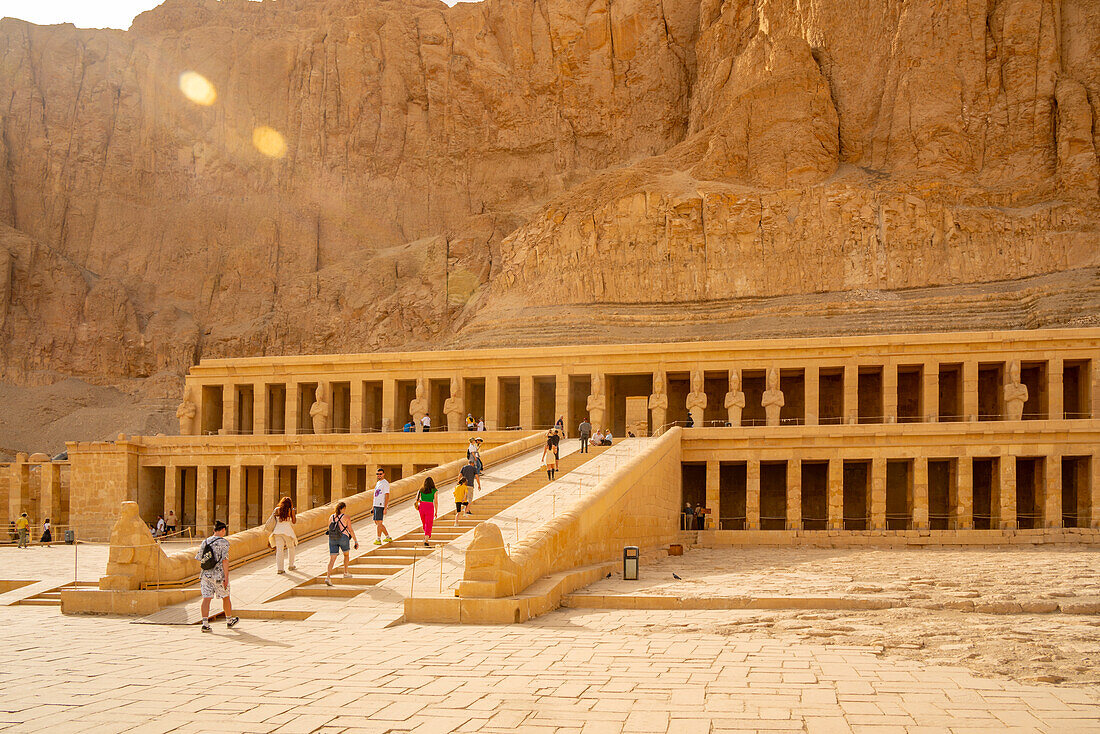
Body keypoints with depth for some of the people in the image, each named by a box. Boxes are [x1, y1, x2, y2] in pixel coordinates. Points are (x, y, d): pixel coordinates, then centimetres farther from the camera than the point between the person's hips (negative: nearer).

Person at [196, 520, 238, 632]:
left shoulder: (205, 542, 8)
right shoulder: (224, 542, -9)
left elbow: (198, 559, 11)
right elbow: (225, 560, -16)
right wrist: (226, 577, -14)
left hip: (205, 574, 4)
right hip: (219, 575, -4)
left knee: (206, 598, 0)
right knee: (225, 597, 14)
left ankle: (205, 623, -10)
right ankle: (229, 620, 29)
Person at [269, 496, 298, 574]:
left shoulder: (276, 510, 8)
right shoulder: (291, 510, 2)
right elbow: (294, 522, 6)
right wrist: (295, 515, 18)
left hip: (277, 531, 2)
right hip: (287, 531, -2)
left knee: (279, 550, 0)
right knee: (291, 547, 19)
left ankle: (279, 568, -7)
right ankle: (291, 565, 25)